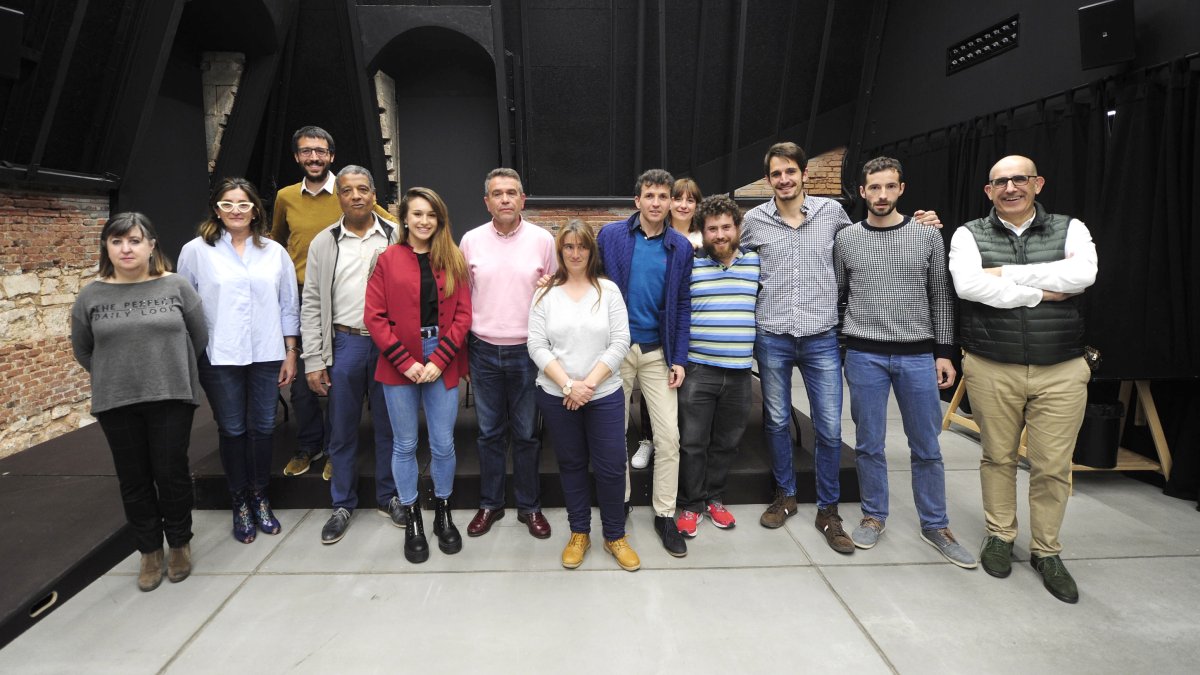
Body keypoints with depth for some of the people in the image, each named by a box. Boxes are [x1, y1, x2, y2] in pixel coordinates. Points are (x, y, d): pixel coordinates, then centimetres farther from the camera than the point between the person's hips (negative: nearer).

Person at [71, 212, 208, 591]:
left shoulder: (176, 287, -4)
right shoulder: (91, 296, 0)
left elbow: (200, 338, 4)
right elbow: (82, 351, 13)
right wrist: (115, 376, 13)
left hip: (171, 398, -2)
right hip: (116, 404, 2)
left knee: (172, 474, 6)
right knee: (134, 480, 11)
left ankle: (179, 543, 26)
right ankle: (149, 550, 27)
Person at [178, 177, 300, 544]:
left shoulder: (275, 252, 6)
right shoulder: (196, 251, 0)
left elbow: (288, 307, 8)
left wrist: (291, 353, 5)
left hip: (267, 357, 2)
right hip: (219, 359, -1)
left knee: (263, 428, 9)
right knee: (232, 430, 8)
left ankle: (260, 498, 27)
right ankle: (240, 504, 24)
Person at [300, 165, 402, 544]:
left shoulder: (396, 237, 1)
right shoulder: (324, 243, 4)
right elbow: (312, 304, 4)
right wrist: (313, 360, -1)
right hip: (344, 343, 1)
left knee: (388, 426, 11)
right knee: (342, 429, 10)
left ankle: (388, 497, 28)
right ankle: (343, 504, 26)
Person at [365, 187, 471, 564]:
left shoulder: (454, 260, 6)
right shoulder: (388, 260, 1)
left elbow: (463, 314, 1)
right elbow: (375, 316, -3)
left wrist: (439, 360, -9)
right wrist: (405, 362, -10)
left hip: (442, 362, 1)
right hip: (400, 364, -1)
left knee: (443, 445, 6)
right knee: (405, 445, 8)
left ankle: (443, 514, 28)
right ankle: (412, 522, 24)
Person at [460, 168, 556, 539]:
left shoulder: (543, 240, -3)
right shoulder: (471, 240, 2)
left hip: (527, 351, -1)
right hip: (484, 351, 2)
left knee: (527, 434, 9)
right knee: (490, 433, 13)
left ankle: (529, 506, 25)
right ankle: (490, 504, 28)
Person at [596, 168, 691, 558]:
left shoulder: (680, 247, 1)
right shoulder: (610, 236, -3)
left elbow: (683, 306, 3)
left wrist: (679, 359, -2)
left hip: (658, 352, 1)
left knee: (668, 437, 1)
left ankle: (665, 516, 18)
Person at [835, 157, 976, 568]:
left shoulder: (927, 235, 3)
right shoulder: (846, 239, 3)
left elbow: (941, 297, 6)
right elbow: (835, 295, 10)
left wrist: (944, 352, 1)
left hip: (918, 356, 1)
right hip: (865, 356, 0)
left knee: (927, 447, 8)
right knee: (869, 444, 7)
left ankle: (935, 526, 23)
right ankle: (874, 516, 25)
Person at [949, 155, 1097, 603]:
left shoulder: (1070, 229, 5)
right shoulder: (969, 235, 1)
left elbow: (1082, 274, -16)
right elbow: (967, 284, -18)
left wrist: (1006, 274, -15)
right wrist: (1040, 293, -13)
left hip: (1061, 371, 1)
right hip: (991, 369, -1)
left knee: (1053, 465, 6)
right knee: (998, 457, 10)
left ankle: (1046, 551, 23)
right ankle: (1000, 536, 28)